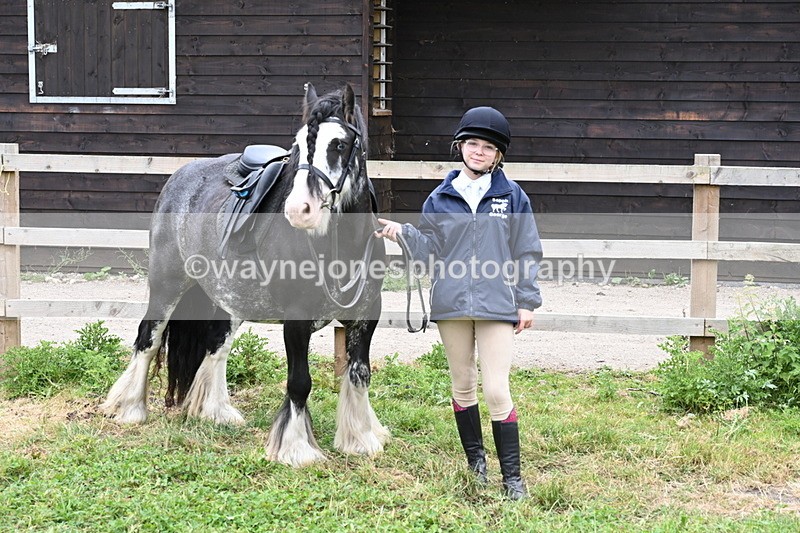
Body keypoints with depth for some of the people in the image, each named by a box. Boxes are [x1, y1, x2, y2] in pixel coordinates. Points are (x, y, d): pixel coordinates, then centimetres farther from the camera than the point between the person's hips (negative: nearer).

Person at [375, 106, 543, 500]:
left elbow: (527, 252, 4)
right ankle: (476, 462, 26)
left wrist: (527, 301, 0)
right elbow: (430, 252, 6)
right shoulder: (440, 199, 7)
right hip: (451, 303, 3)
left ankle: (512, 475, 0)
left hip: (496, 305, -3)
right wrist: (403, 233, -10)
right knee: (462, 386, 12)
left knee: (497, 390, -8)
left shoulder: (512, 197, 3)